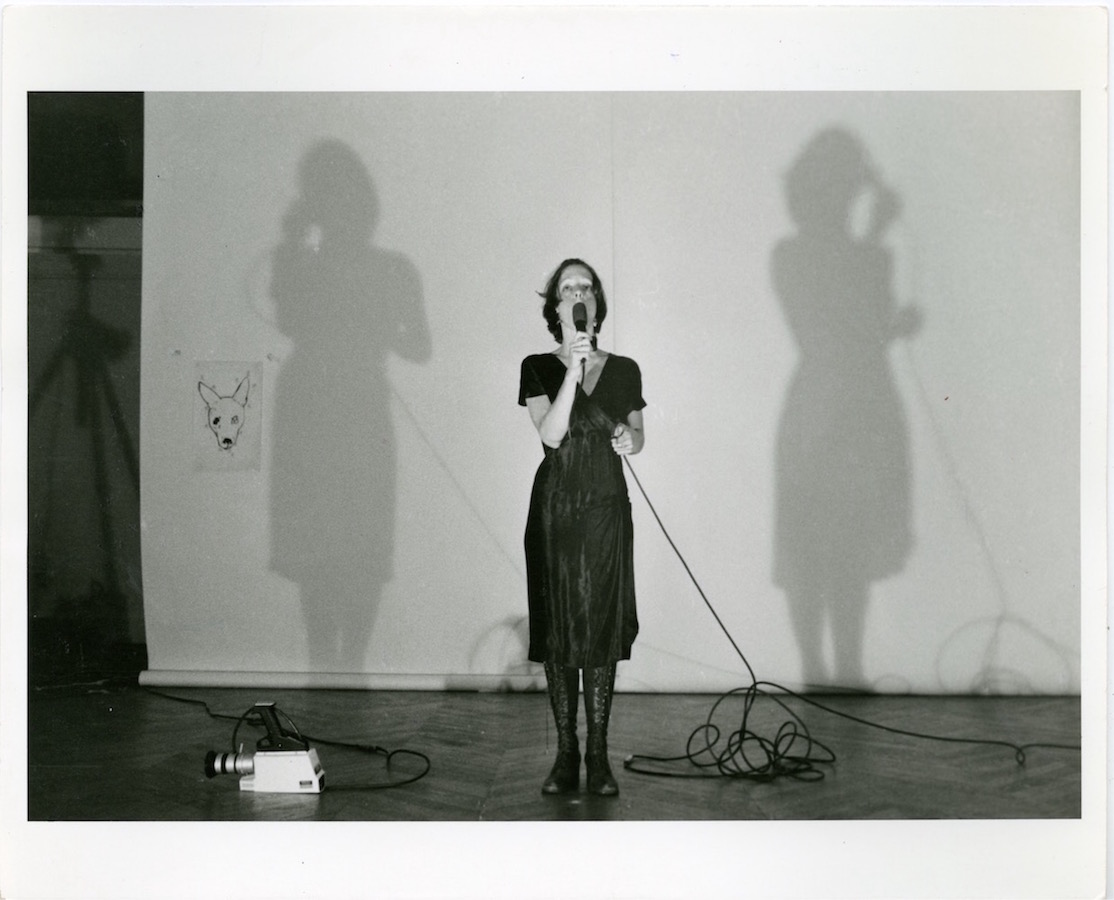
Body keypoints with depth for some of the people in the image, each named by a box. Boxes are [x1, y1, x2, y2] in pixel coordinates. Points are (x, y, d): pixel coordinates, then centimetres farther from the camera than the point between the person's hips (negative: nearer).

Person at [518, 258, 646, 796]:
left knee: (602, 628, -1)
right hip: (555, 508, -1)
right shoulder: (539, 368, 2)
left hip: (606, 509, 1)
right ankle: (566, 755, 8)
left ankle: (598, 756, 6)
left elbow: (638, 433, 19)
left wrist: (631, 439, -4)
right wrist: (574, 369, -17)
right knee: (558, 629, 0)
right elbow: (550, 434, -12)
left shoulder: (623, 370, 8)